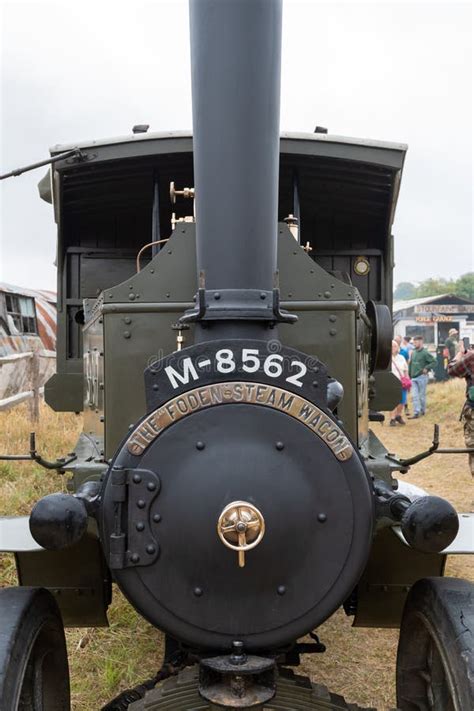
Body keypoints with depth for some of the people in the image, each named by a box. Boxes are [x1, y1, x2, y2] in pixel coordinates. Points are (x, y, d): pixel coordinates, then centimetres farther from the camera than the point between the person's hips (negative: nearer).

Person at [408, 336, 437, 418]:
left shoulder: (425, 353, -10)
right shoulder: (413, 352, 8)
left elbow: (434, 362, -11)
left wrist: (426, 368, -16)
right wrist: (410, 374, 12)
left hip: (422, 377, -5)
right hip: (413, 377, 5)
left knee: (422, 395, 7)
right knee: (415, 396, -1)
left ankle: (422, 410, 24)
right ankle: (416, 413, -1)